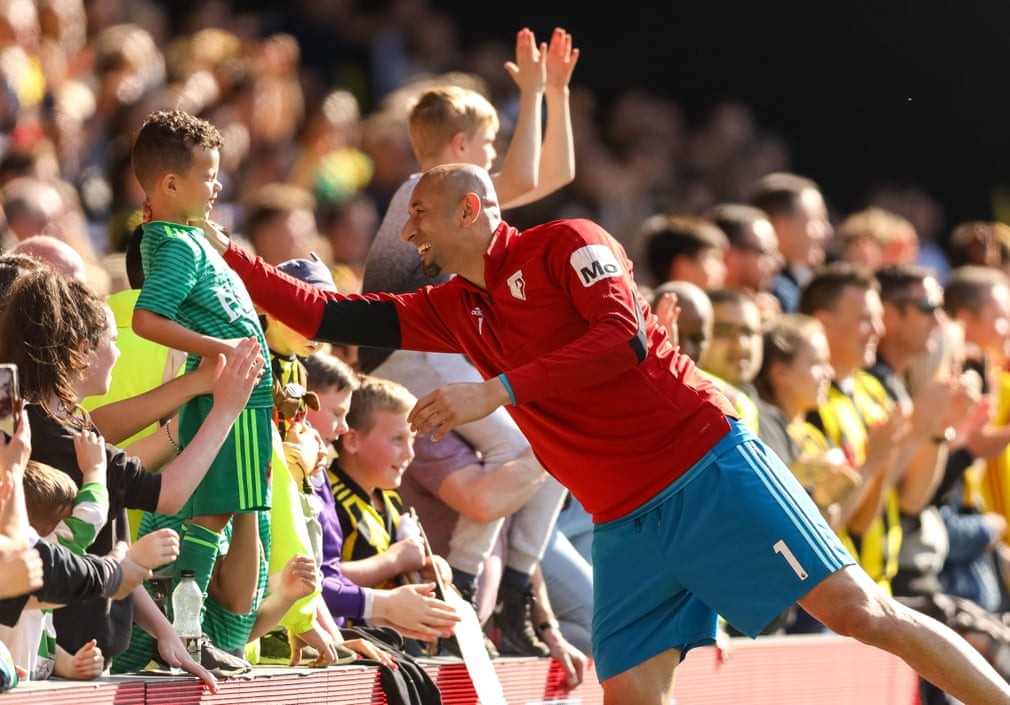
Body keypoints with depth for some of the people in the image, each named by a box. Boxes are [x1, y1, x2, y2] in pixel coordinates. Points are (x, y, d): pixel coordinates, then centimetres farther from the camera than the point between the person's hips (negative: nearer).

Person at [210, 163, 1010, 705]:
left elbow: (625, 340, -19)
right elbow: (332, 316, 17)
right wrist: (230, 256, 10)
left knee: (857, 609, -11)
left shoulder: (566, 245, -4)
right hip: (625, 522, 6)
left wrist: (497, 391, -21)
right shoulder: (451, 310, 15)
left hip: (710, 467, -6)